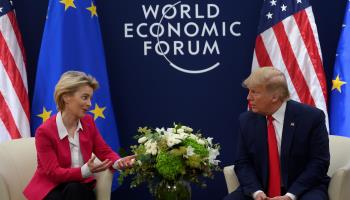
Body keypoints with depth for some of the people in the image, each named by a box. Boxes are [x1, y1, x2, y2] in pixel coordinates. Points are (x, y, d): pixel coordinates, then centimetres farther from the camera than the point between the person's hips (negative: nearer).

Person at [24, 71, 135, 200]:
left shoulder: (88, 122, 0)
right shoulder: (45, 131, -16)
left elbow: (105, 152, 5)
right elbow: (54, 173, -18)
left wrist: (118, 162, -19)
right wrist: (86, 171, -34)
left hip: (80, 187, 4)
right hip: (50, 189, -3)